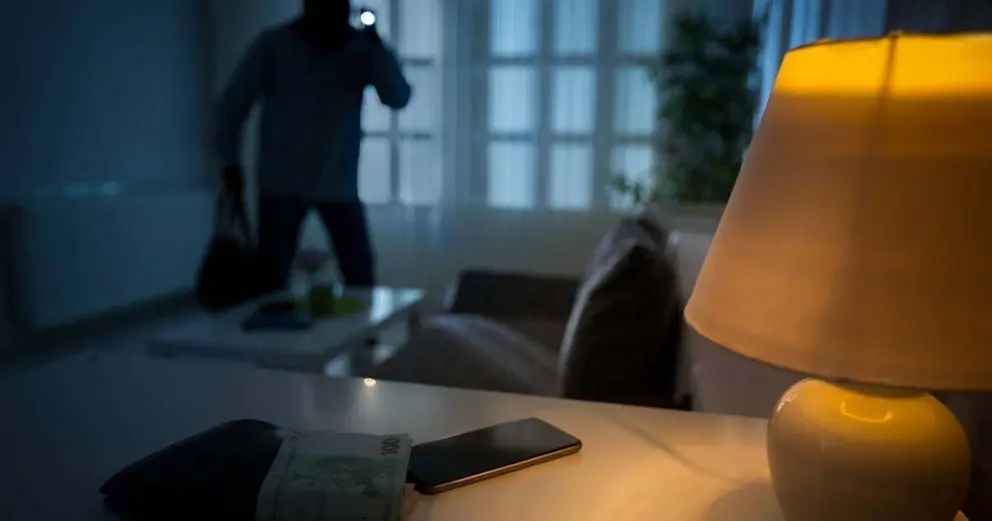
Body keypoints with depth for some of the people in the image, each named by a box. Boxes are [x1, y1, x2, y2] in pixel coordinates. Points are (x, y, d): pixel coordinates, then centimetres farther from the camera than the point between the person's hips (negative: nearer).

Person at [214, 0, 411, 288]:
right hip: (281, 183, -1)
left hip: (339, 185, 1)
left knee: (361, 276, 2)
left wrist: (376, 46, -26)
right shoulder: (273, 45, -6)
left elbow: (398, 98, -15)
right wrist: (231, 161, -1)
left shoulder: (360, 48, -3)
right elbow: (233, 102, 0)